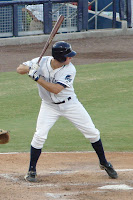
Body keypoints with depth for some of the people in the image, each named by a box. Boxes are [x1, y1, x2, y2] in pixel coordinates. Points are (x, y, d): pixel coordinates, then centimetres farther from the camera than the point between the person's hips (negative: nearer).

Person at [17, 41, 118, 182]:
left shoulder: (70, 70, -23)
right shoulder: (41, 62, -17)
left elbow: (56, 89, -32)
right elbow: (19, 69, -11)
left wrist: (37, 78, -37)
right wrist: (29, 68, -33)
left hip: (70, 104, 0)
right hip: (49, 106, 0)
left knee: (92, 133, 1)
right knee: (39, 135, -16)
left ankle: (104, 163, 23)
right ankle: (32, 170, 1)